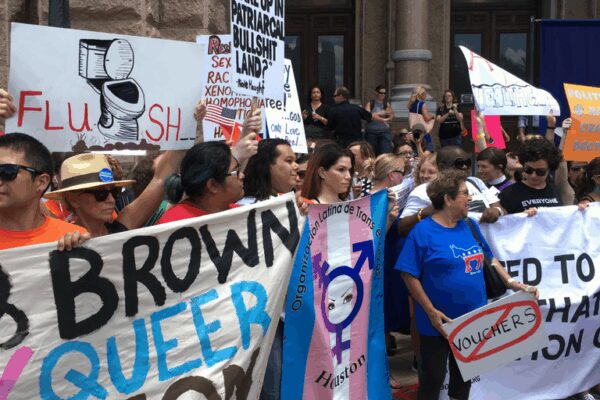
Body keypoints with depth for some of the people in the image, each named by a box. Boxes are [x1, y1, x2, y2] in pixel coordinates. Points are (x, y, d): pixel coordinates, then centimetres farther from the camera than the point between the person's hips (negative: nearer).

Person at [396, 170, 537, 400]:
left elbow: (489, 258, 16)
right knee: (433, 379, 6)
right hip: (439, 323, -6)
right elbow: (410, 276, -15)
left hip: (473, 319, 6)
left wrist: (511, 283, 4)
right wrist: (431, 311, -18)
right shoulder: (423, 231, -15)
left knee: (465, 375, 18)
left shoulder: (470, 226, 6)